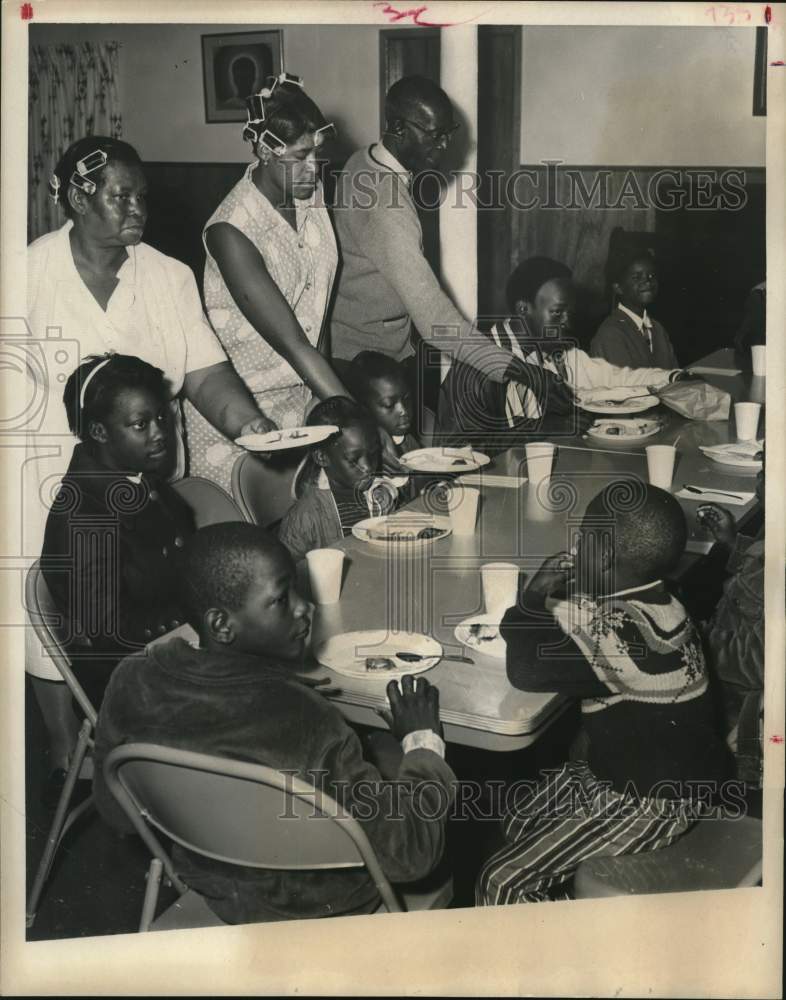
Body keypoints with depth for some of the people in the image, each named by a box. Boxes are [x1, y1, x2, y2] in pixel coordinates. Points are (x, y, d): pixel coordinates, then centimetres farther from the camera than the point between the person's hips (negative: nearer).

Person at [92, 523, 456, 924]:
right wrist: (422, 741, -13)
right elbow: (410, 856, -28)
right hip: (318, 912, -5)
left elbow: (117, 813, -3)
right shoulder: (306, 725, -39)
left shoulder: (132, 683, -22)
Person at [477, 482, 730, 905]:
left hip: (650, 802, -10)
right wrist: (544, 603, -6)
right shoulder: (651, 601, -1)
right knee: (520, 819, 20)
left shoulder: (619, 628, -32)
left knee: (502, 883, -6)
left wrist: (535, 598, -13)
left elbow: (526, 668, -29)